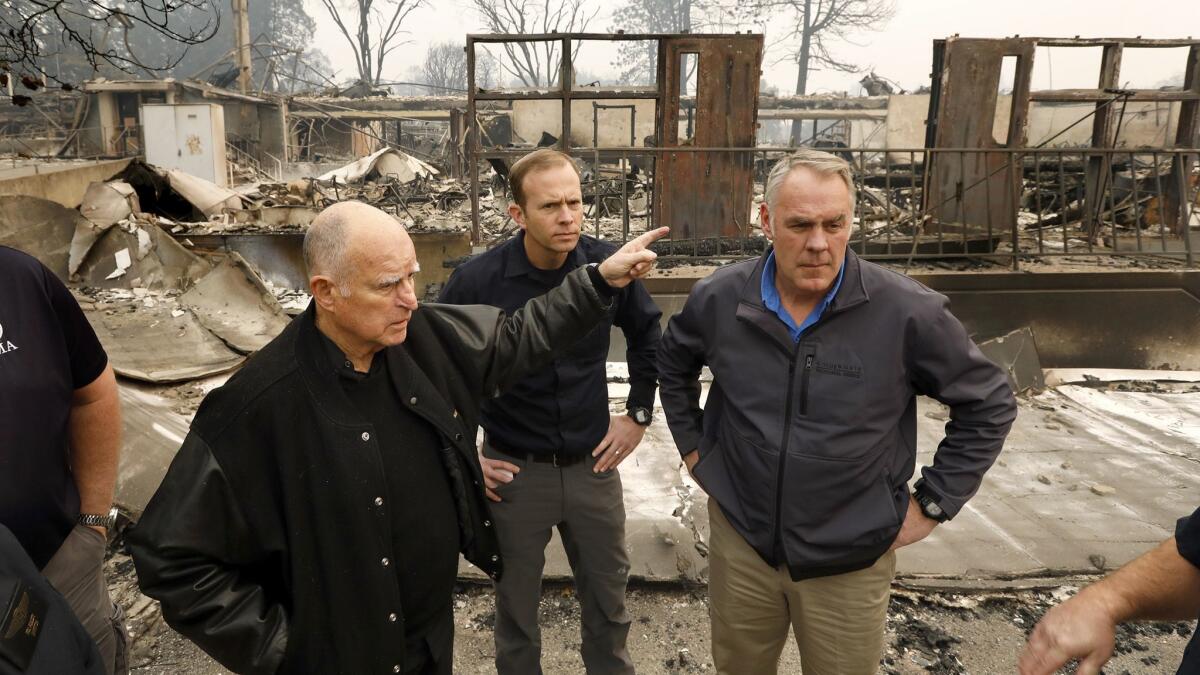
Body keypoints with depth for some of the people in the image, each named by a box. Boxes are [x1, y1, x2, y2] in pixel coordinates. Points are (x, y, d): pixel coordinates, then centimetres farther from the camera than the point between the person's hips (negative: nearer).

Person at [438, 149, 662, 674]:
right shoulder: (476, 281, -17)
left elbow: (648, 336, 10)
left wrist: (637, 414, 6)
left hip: (593, 465, 2)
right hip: (514, 472, -2)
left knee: (608, 597, 20)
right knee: (515, 605, 17)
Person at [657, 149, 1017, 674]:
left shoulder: (907, 312, -18)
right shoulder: (719, 298, -10)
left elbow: (989, 404, -5)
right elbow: (673, 365, 11)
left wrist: (933, 502, -5)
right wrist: (692, 446, 8)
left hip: (850, 561, -2)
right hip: (739, 540, 3)